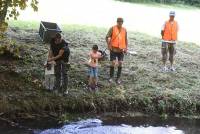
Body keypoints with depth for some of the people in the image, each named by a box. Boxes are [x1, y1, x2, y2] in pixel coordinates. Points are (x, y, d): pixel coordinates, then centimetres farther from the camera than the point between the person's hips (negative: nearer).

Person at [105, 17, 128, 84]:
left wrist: (126, 48, 4)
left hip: (121, 50, 3)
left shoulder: (124, 30, 4)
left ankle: (118, 78, 13)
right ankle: (111, 77, 12)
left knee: (120, 63, 2)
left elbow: (125, 39, 12)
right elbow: (107, 37, -6)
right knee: (113, 63, -6)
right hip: (113, 49, -3)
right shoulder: (112, 28, -7)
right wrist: (108, 45, -14)